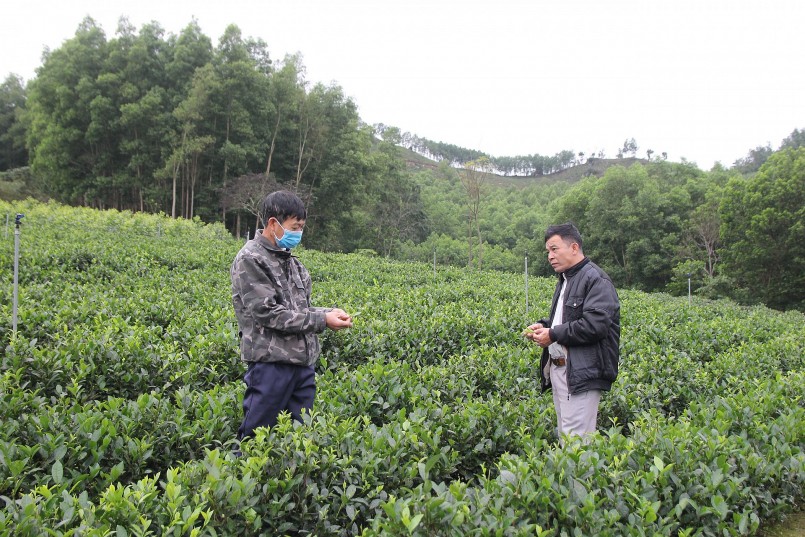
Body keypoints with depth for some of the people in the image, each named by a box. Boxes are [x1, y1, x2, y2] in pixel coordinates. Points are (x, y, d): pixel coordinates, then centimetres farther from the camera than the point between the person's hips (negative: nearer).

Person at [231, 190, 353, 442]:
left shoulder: (290, 260, 15)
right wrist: (322, 320, -15)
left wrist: (329, 312, 0)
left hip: (303, 361, 8)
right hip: (271, 362, -8)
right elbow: (267, 313, -17)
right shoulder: (250, 260, -10)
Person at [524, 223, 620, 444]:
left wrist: (553, 335, -16)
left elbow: (595, 325, -23)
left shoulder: (596, 280, -12)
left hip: (582, 373, -10)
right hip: (558, 370, 10)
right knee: (564, 436, 13)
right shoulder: (565, 280, 20)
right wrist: (544, 326, 10)